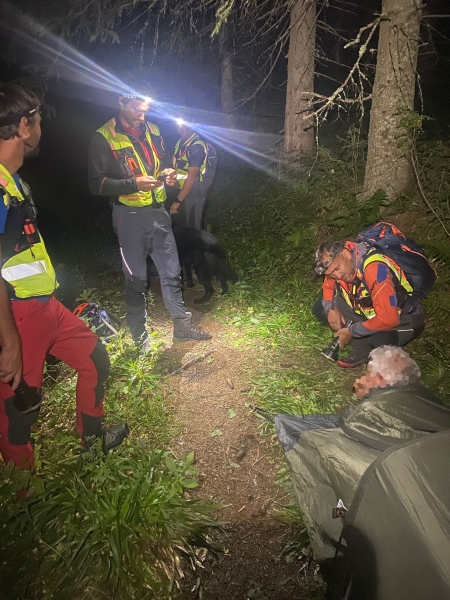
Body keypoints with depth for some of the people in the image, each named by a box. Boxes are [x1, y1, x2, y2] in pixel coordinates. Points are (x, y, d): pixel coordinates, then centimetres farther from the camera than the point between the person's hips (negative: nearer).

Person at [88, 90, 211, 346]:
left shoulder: (152, 130, 9)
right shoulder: (104, 137, -7)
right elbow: (97, 183, -10)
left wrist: (168, 173, -1)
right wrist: (134, 184, -22)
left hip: (158, 212, 5)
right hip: (130, 216, -5)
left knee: (172, 271, 10)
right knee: (137, 278, 5)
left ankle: (183, 326, 24)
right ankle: (140, 336, 21)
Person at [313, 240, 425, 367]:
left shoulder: (375, 268, -34)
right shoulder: (335, 263, -12)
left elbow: (388, 319, -35)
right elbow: (328, 286, 10)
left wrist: (351, 331, -24)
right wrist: (331, 308, -11)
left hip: (404, 317, -7)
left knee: (381, 340, -41)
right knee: (319, 307, -5)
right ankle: (364, 347, -6)